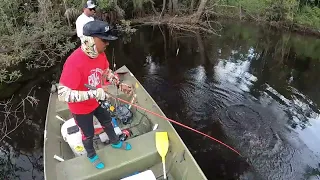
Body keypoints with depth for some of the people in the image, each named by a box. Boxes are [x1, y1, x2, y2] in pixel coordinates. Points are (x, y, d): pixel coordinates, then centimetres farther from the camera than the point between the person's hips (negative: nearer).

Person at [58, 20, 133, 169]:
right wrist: (93, 94, -42)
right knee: (88, 134, 18)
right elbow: (63, 94, -39)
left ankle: (115, 142, 57)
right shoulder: (74, 62, -39)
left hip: (96, 100, 6)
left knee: (107, 121, 27)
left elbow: (107, 72, 5)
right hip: (81, 108, -6)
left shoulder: (100, 54, -16)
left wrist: (120, 85, -7)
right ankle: (91, 155, 50)